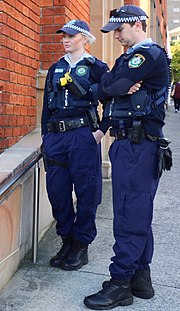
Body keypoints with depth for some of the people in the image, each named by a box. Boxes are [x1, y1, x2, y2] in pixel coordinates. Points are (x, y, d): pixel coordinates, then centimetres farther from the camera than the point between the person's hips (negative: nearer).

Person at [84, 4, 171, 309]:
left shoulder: (150, 54, -8)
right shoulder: (129, 58, 22)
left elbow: (111, 87, -17)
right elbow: (105, 92, 12)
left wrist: (107, 82, 3)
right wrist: (112, 85, -7)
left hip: (137, 145, -10)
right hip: (127, 143, 10)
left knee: (130, 216, -5)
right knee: (138, 214, 13)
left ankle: (120, 284, 5)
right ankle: (140, 278, 25)